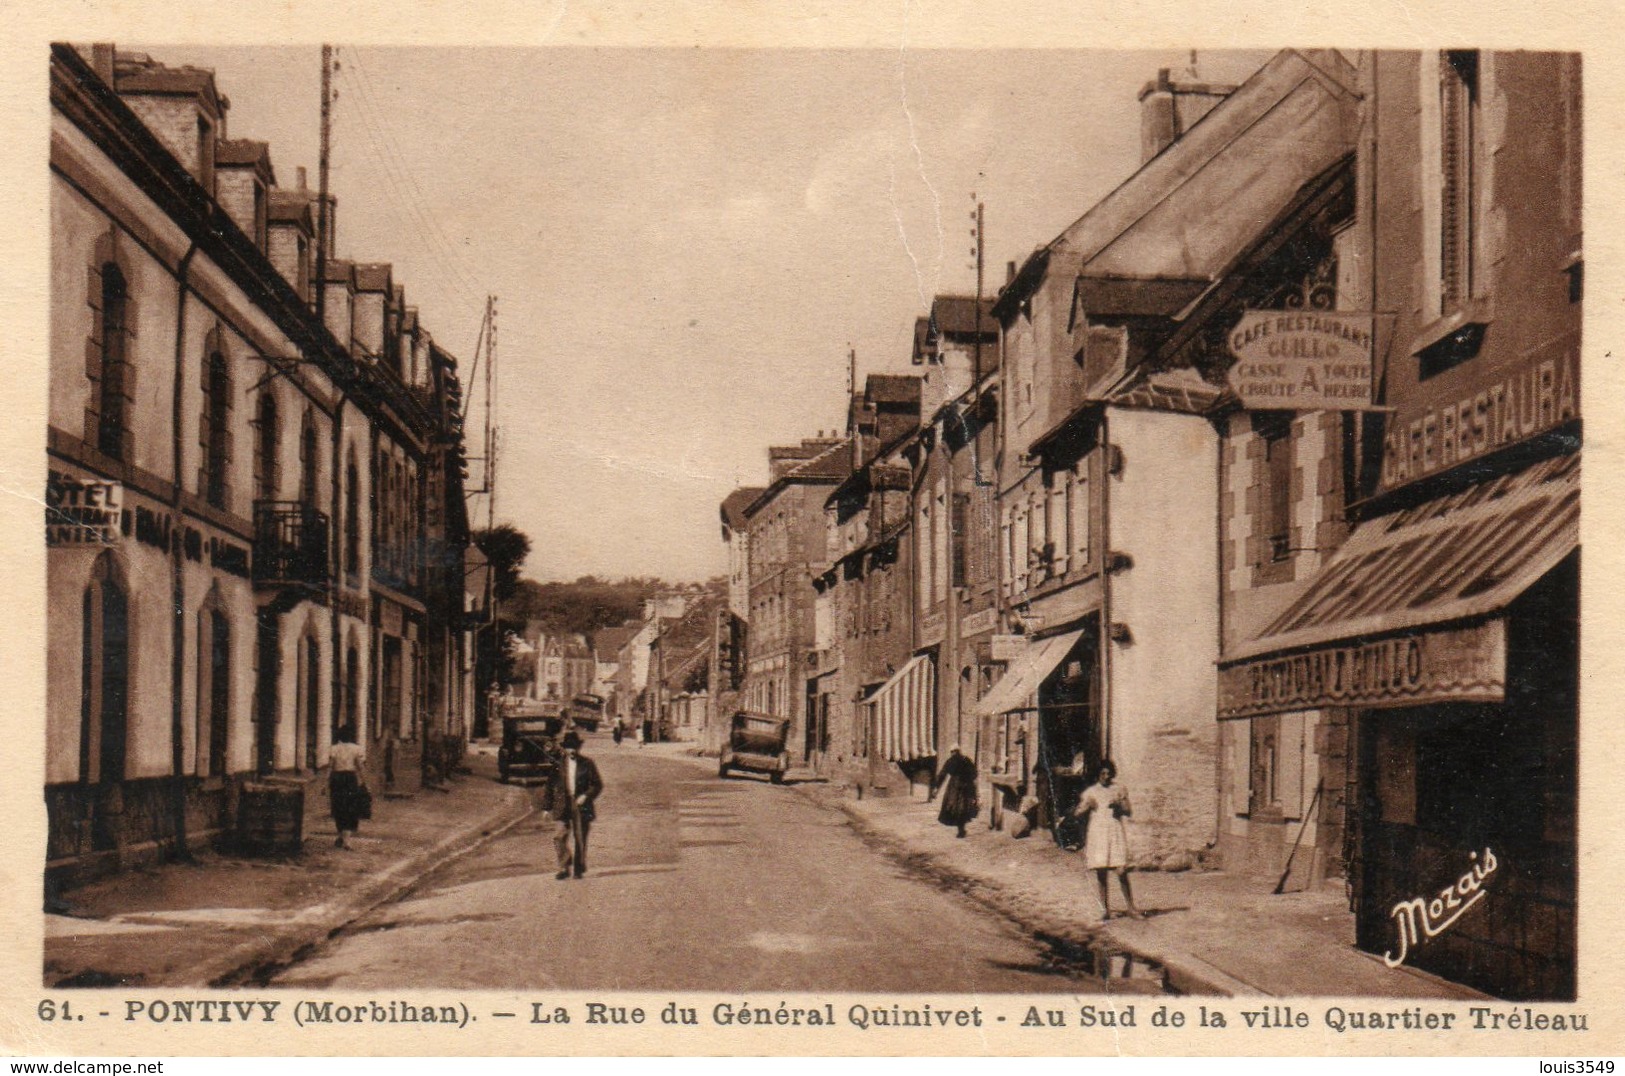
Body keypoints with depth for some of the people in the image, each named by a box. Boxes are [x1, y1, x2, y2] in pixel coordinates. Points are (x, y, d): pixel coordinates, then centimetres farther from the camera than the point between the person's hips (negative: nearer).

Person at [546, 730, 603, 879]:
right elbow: (551, 786, 9)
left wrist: (586, 796, -13)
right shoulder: (558, 765, 5)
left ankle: (579, 869, 18)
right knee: (559, 837, -10)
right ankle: (564, 868, 1)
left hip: (581, 806, -1)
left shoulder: (587, 764, 3)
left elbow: (598, 784, 3)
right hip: (562, 806, 1)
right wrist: (548, 807, 5)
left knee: (580, 839, 4)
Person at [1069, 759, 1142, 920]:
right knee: (1101, 873, -2)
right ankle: (1105, 909, 5)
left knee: (1121, 871, -8)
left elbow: (1129, 812, 9)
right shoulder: (1090, 792, 10)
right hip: (1097, 833, 1)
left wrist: (1119, 807, -11)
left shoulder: (1119, 790, 11)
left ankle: (1131, 908, -2)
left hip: (1116, 833, -1)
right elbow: (1077, 814, 9)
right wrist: (1086, 806, -11)